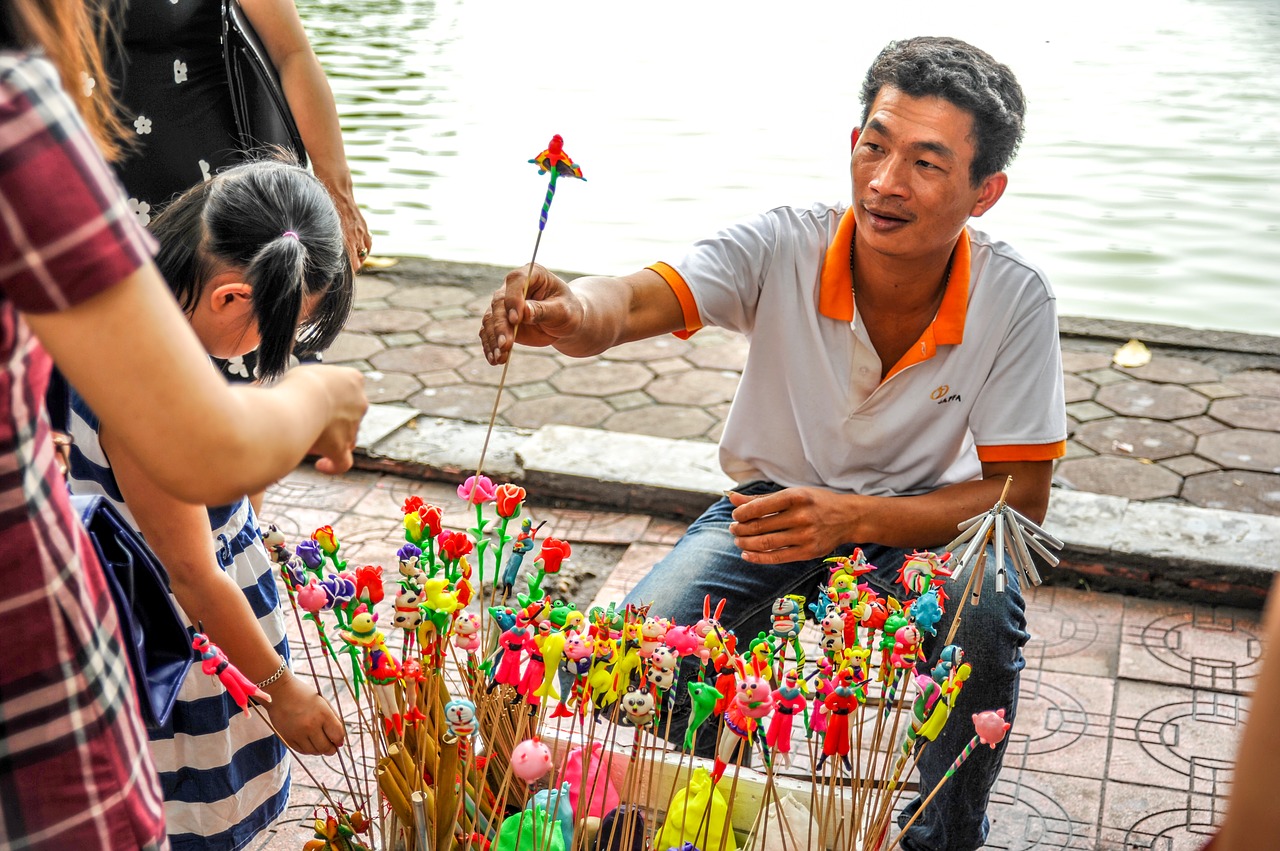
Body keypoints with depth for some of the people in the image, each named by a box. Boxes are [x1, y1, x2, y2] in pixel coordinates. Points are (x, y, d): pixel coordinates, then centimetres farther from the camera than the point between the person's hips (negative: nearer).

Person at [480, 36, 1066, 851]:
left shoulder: (1015, 298, -21)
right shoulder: (784, 248, -22)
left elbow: (1021, 493, -18)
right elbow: (637, 300, -37)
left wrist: (854, 517, -33)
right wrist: (572, 312, -63)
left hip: (921, 517, 0)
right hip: (774, 501, 1)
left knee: (985, 603, -34)